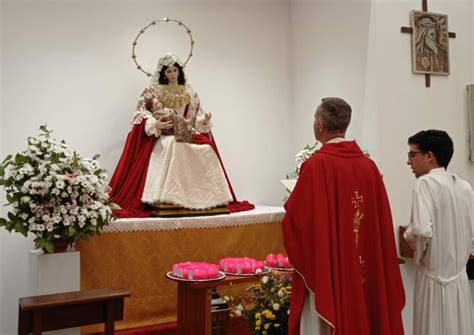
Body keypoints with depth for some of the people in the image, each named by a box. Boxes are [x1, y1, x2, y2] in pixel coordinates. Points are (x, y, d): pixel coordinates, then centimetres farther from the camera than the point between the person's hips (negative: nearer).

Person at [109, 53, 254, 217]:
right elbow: (142, 112, 0)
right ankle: (166, 199, -38)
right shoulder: (153, 90, 8)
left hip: (187, 134, 4)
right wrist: (155, 124, -19)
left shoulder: (190, 92, 18)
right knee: (171, 147, -39)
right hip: (164, 136, -3)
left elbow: (197, 114, 18)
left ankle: (203, 198, -19)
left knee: (206, 151, -25)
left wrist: (203, 120, -6)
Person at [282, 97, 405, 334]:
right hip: (364, 269, 6)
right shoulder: (369, 165, 2)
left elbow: (296, 217, -12)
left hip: (325, 269, -5)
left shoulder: (316, 165, -14)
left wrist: (292, 204, 7)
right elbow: (381, 221, 6)